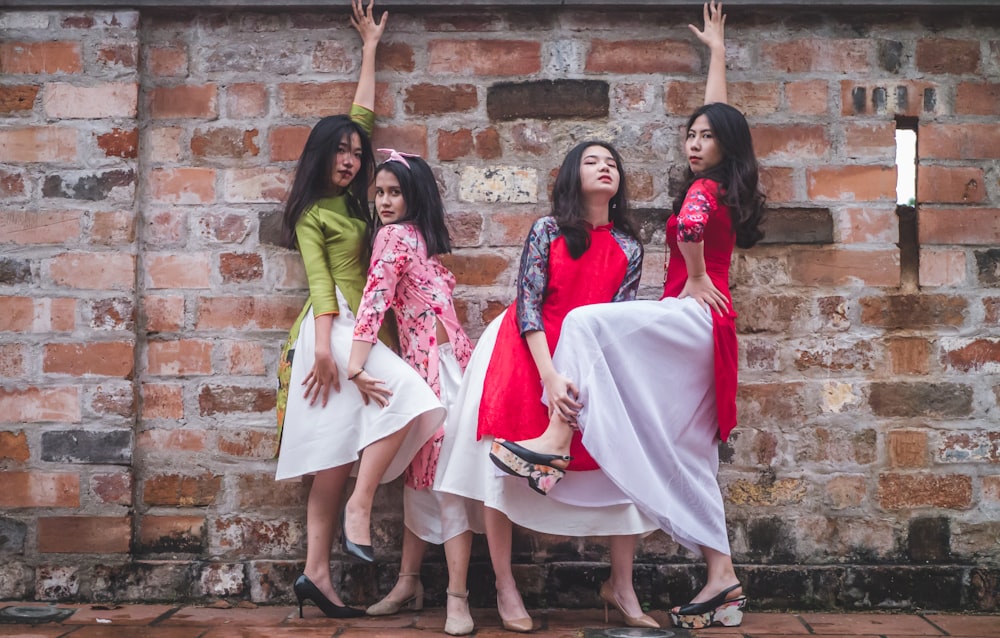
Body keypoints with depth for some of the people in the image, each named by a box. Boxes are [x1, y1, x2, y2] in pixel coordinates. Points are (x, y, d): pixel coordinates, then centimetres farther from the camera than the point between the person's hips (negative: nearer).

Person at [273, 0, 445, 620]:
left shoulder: (356, 198, 20)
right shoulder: (310, 213, 3)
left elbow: (362, 116, 28)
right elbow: (319, 278, -9)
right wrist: (323, 344, -19)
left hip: (361, 326, 7)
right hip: (334, 325, -7)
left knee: (340, 455, 0)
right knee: (407, 394, -27)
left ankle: (317, 572, -2)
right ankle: (359, 506, -20)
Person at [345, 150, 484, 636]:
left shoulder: (393, 234, -8)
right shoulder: (421, 235, 18)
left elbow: (375, 298, -16)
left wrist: (356, 364, -22)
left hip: (435, 360, -9)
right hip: (425, 359, 9)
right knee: (420, 468, 12)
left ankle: (457, 598, -10)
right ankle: (408, 582, 20)